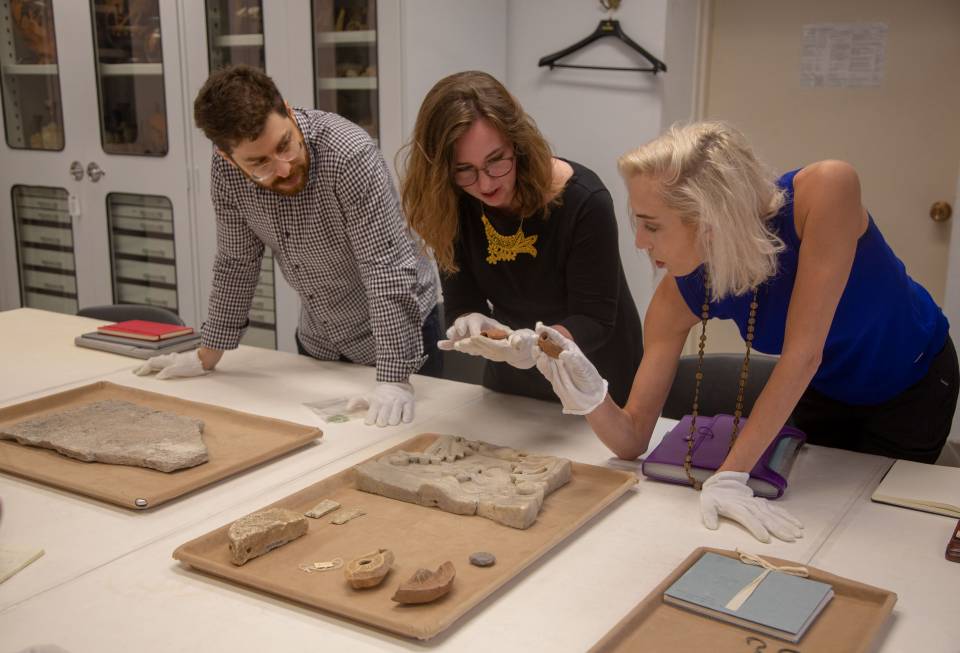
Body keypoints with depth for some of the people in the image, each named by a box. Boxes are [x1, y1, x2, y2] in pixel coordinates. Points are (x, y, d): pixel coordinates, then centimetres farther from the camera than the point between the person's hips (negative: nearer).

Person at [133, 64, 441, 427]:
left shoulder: (350, 155, -32)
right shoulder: (226, 170, -15)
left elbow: (389, 272, -32)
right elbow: (236, 261, -1)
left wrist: (395, 380, -35)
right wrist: (207, 355, 3)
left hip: (397, 334, -4)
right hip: (317, 342, 5)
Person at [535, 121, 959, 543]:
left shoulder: (825, 192, -40)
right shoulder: (680, 295, -28)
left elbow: (802, 353, -41)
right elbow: (633, 440, -24)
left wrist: (729, 475, -44)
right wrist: (589, 396, -46)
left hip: (913, 381, -2)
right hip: (821, 393, 3)